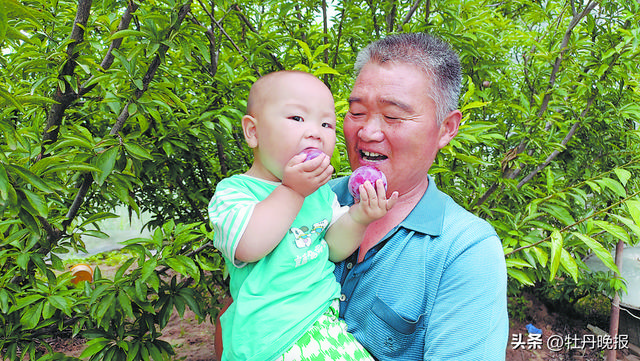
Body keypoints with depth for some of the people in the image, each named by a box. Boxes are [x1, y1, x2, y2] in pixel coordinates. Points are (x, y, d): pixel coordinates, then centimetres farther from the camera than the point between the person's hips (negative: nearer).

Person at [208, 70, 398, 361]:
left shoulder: (321, 190, 11)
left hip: (324, 314, 7)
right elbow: (248, 248, -25)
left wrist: (357, 217, -13)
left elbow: (334, 249, 6)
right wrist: (291, 191, -23)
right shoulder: (233, 190, -7)